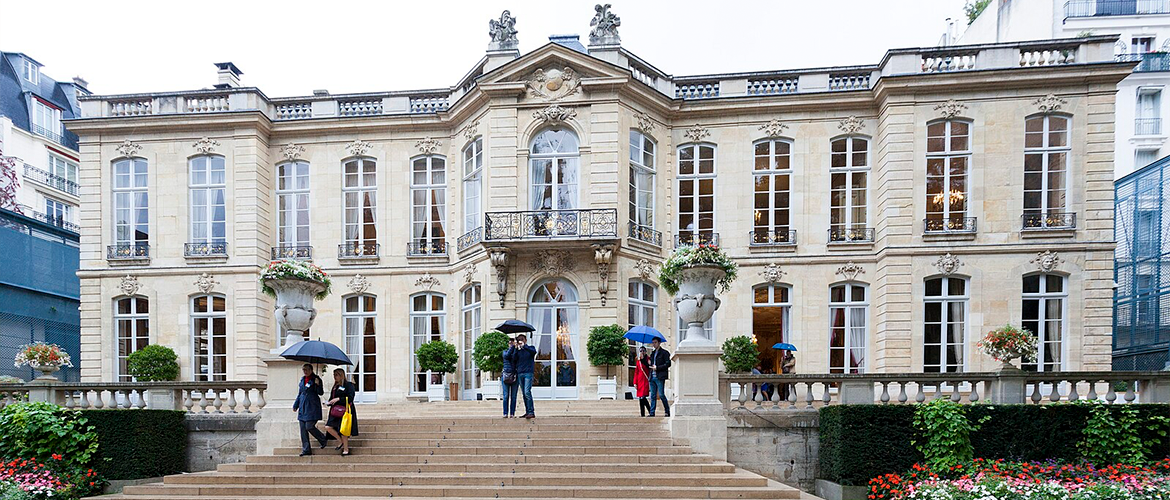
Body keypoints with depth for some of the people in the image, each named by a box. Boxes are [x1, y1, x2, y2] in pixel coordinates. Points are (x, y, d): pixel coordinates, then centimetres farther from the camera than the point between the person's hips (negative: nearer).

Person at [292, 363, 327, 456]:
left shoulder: (316, 379, -3)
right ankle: (306, 449, 8)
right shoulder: (302, 380, 15)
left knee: (309, 426, -12)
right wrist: (295, 405, 21)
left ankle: (323, 439, 11)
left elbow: (321, 393, -8)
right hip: (303, 408, 6)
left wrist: (317, 385, -25)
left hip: (312, 407, -6)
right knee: (303, 428, 3)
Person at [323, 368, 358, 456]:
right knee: (328, 427, -5)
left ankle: (346, 450, 10)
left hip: (344, 411, -7)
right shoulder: (335, 386, 17)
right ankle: (342, 442, 13)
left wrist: (338, 399, -19)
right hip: (335, 411, 7)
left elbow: (350, 398, -14)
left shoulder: (349, 385, -6)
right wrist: (329, 403, 3)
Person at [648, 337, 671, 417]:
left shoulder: (664, 352, -1)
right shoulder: (653, 353, 21)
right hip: (652, 377, 6)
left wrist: (657, 367, -13)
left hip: (660, 377, -6)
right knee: (653, 396, 5)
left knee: (661, 395, -8)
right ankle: (652, 413, 7)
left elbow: (668, 364, -9)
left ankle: (667, 411, 3)